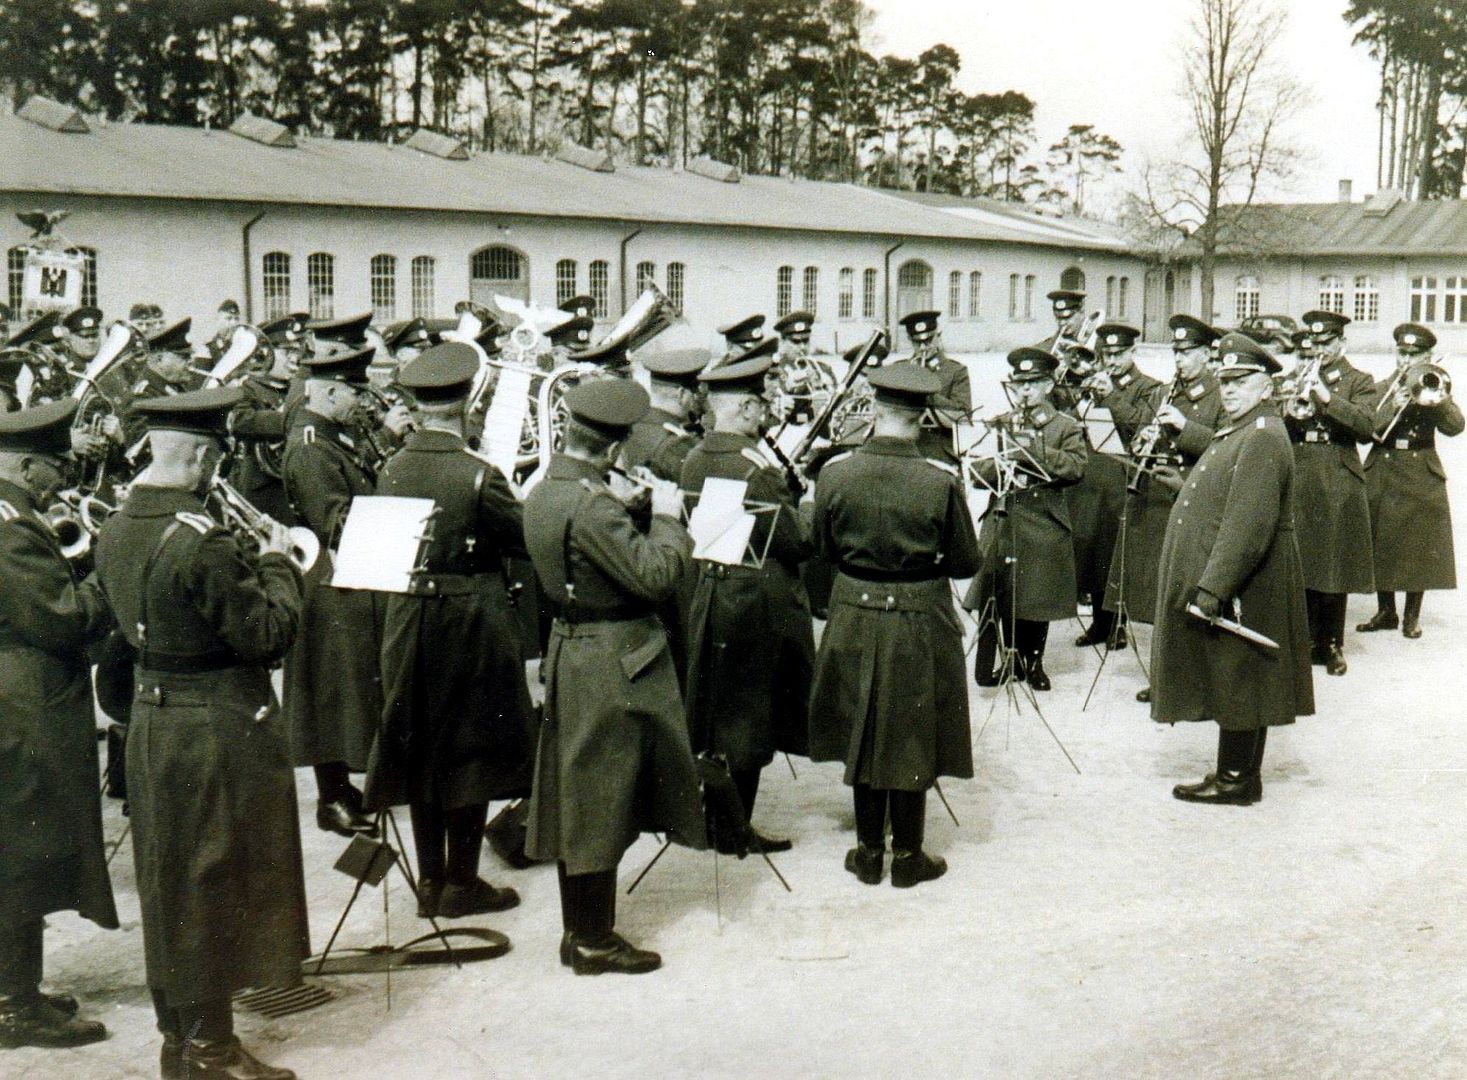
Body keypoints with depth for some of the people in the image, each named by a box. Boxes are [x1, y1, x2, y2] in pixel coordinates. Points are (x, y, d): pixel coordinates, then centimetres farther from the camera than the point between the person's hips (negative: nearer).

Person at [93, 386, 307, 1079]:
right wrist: (276, 565, -5)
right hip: (219, 732, -8)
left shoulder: (113, 534, 2)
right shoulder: (203, 543, -24)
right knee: (215, 883, 4)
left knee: (167, 882, 17)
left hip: (150, 723, 8)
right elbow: (270, 635, -21)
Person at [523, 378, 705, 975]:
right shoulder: (590, 506, -25)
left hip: (571, 651, 10)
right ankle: (594, 940, 12)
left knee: (574, 798, 16)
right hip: (613, 662, -10)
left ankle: (578, 929, 27)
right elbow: (654, 575, -24)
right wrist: (665, 517, -11)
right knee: (600, 800, 1)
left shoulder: (543, 493, 5)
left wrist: (618, 506, 9)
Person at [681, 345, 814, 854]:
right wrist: (801, 508, 2)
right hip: (760, 603, -8)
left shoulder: (694, 460, 3)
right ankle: (734, 831, 12)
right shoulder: (756, 468, -22)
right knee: (750, 720, 3)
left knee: (718, 712, 19)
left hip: (709, 597, 8)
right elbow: (797, 543, -19)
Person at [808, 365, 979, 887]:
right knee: (912, 740, 11)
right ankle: (907, 857, 22)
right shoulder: (941, 480, -17)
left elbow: (824, 547, 3)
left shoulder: (835, 472, -11)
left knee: (862, 734, 16)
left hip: (854, 617, 2)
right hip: (920, 624, -2)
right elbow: (966, 563, -7)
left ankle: (869, 853, 25)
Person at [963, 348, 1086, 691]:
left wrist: (1033, 451, -20)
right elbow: (980, 470, 9)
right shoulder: (1000, 425, 15)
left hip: (1043, 524, -2)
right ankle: (1010, 658, 13)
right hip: (1002, 522, 2)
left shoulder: (1066, 427, 5)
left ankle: (1033, 661, 18)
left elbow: (1076, 467, -12)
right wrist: (999, 466, -14)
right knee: (998, 594, -2)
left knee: (1038, 596, 2)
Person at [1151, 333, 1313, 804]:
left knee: (1237, 685, -1)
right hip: (1222, 584, 10)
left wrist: (1212, 588, -28)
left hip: (1241, 587, -10)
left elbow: (1248, 525, -26)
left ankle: (1236, 780, 9)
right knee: (1232, 687, 15)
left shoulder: (1263, 437, -18)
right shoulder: (1238, 431, 16)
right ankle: (1236, 775, 24)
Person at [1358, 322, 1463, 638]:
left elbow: (1454, 426, -11)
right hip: (1381, 476, 2)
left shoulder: (1434, 386, 5)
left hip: (1422, 478, -1)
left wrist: (1437, 401, -25)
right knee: (1380, 546, 4)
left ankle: (1412, 615, 11)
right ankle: (1385, 611, 17)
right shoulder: (1382, 389, 8)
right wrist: (1392, 407, -21)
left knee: (1419, 549, 0)